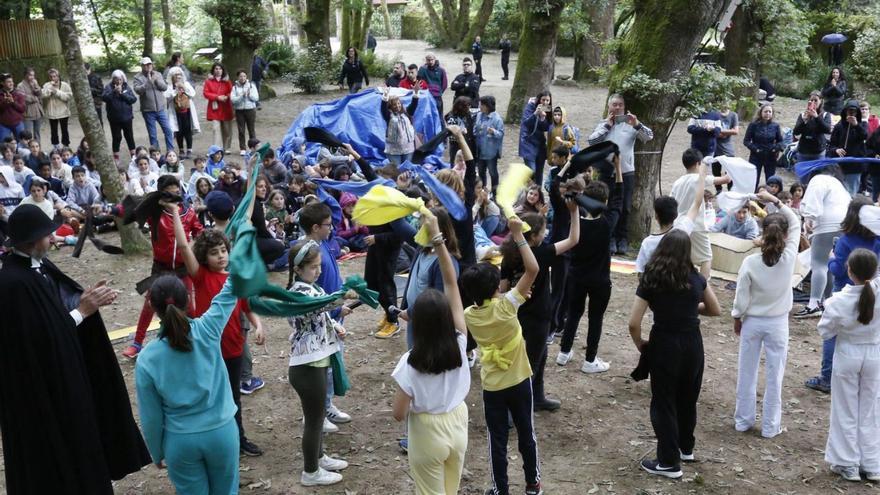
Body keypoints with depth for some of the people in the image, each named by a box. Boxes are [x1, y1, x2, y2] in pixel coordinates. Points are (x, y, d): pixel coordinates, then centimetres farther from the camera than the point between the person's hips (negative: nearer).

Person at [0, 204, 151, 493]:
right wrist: (82, 310, -21)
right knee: (54, 454, 8)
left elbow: (61, 305, 8)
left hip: (60, 371, 9)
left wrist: (88, 298, -10)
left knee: (73, 436, 23)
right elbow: (42, 338, -27)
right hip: (40, 385, -9)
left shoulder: (38, 265, 1)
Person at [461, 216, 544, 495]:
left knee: (498, 440, 12)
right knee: (526, 433, 18)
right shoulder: (506, 305, -22)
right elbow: (533, 269, -25)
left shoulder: (469, 315, -12)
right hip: (519, 381, -1)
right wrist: (518, 235, -23)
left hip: (492, 386, 1)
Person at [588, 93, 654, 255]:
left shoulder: (631, 124, 6)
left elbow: (649, 136, -3)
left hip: (627, 172, 0)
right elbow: (591, 141, -5)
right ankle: (610, 239, 11)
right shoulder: (603, 124, 8)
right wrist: (606, 125, -6)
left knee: (625, 208, 6)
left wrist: (636, 124, -18)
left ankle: (623, 240, 15)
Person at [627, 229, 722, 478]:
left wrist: (641, 344, 3)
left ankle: (669, 463, 16)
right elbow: (716, 310, 12)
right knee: (688, 399, 22)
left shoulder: (650, 280, -11)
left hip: (664, 345, -4)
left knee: (664, 403, 10)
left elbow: (634, 323, -14)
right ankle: (686, 448, 40)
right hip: (693, 344, 4)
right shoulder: (696, 278, -2)